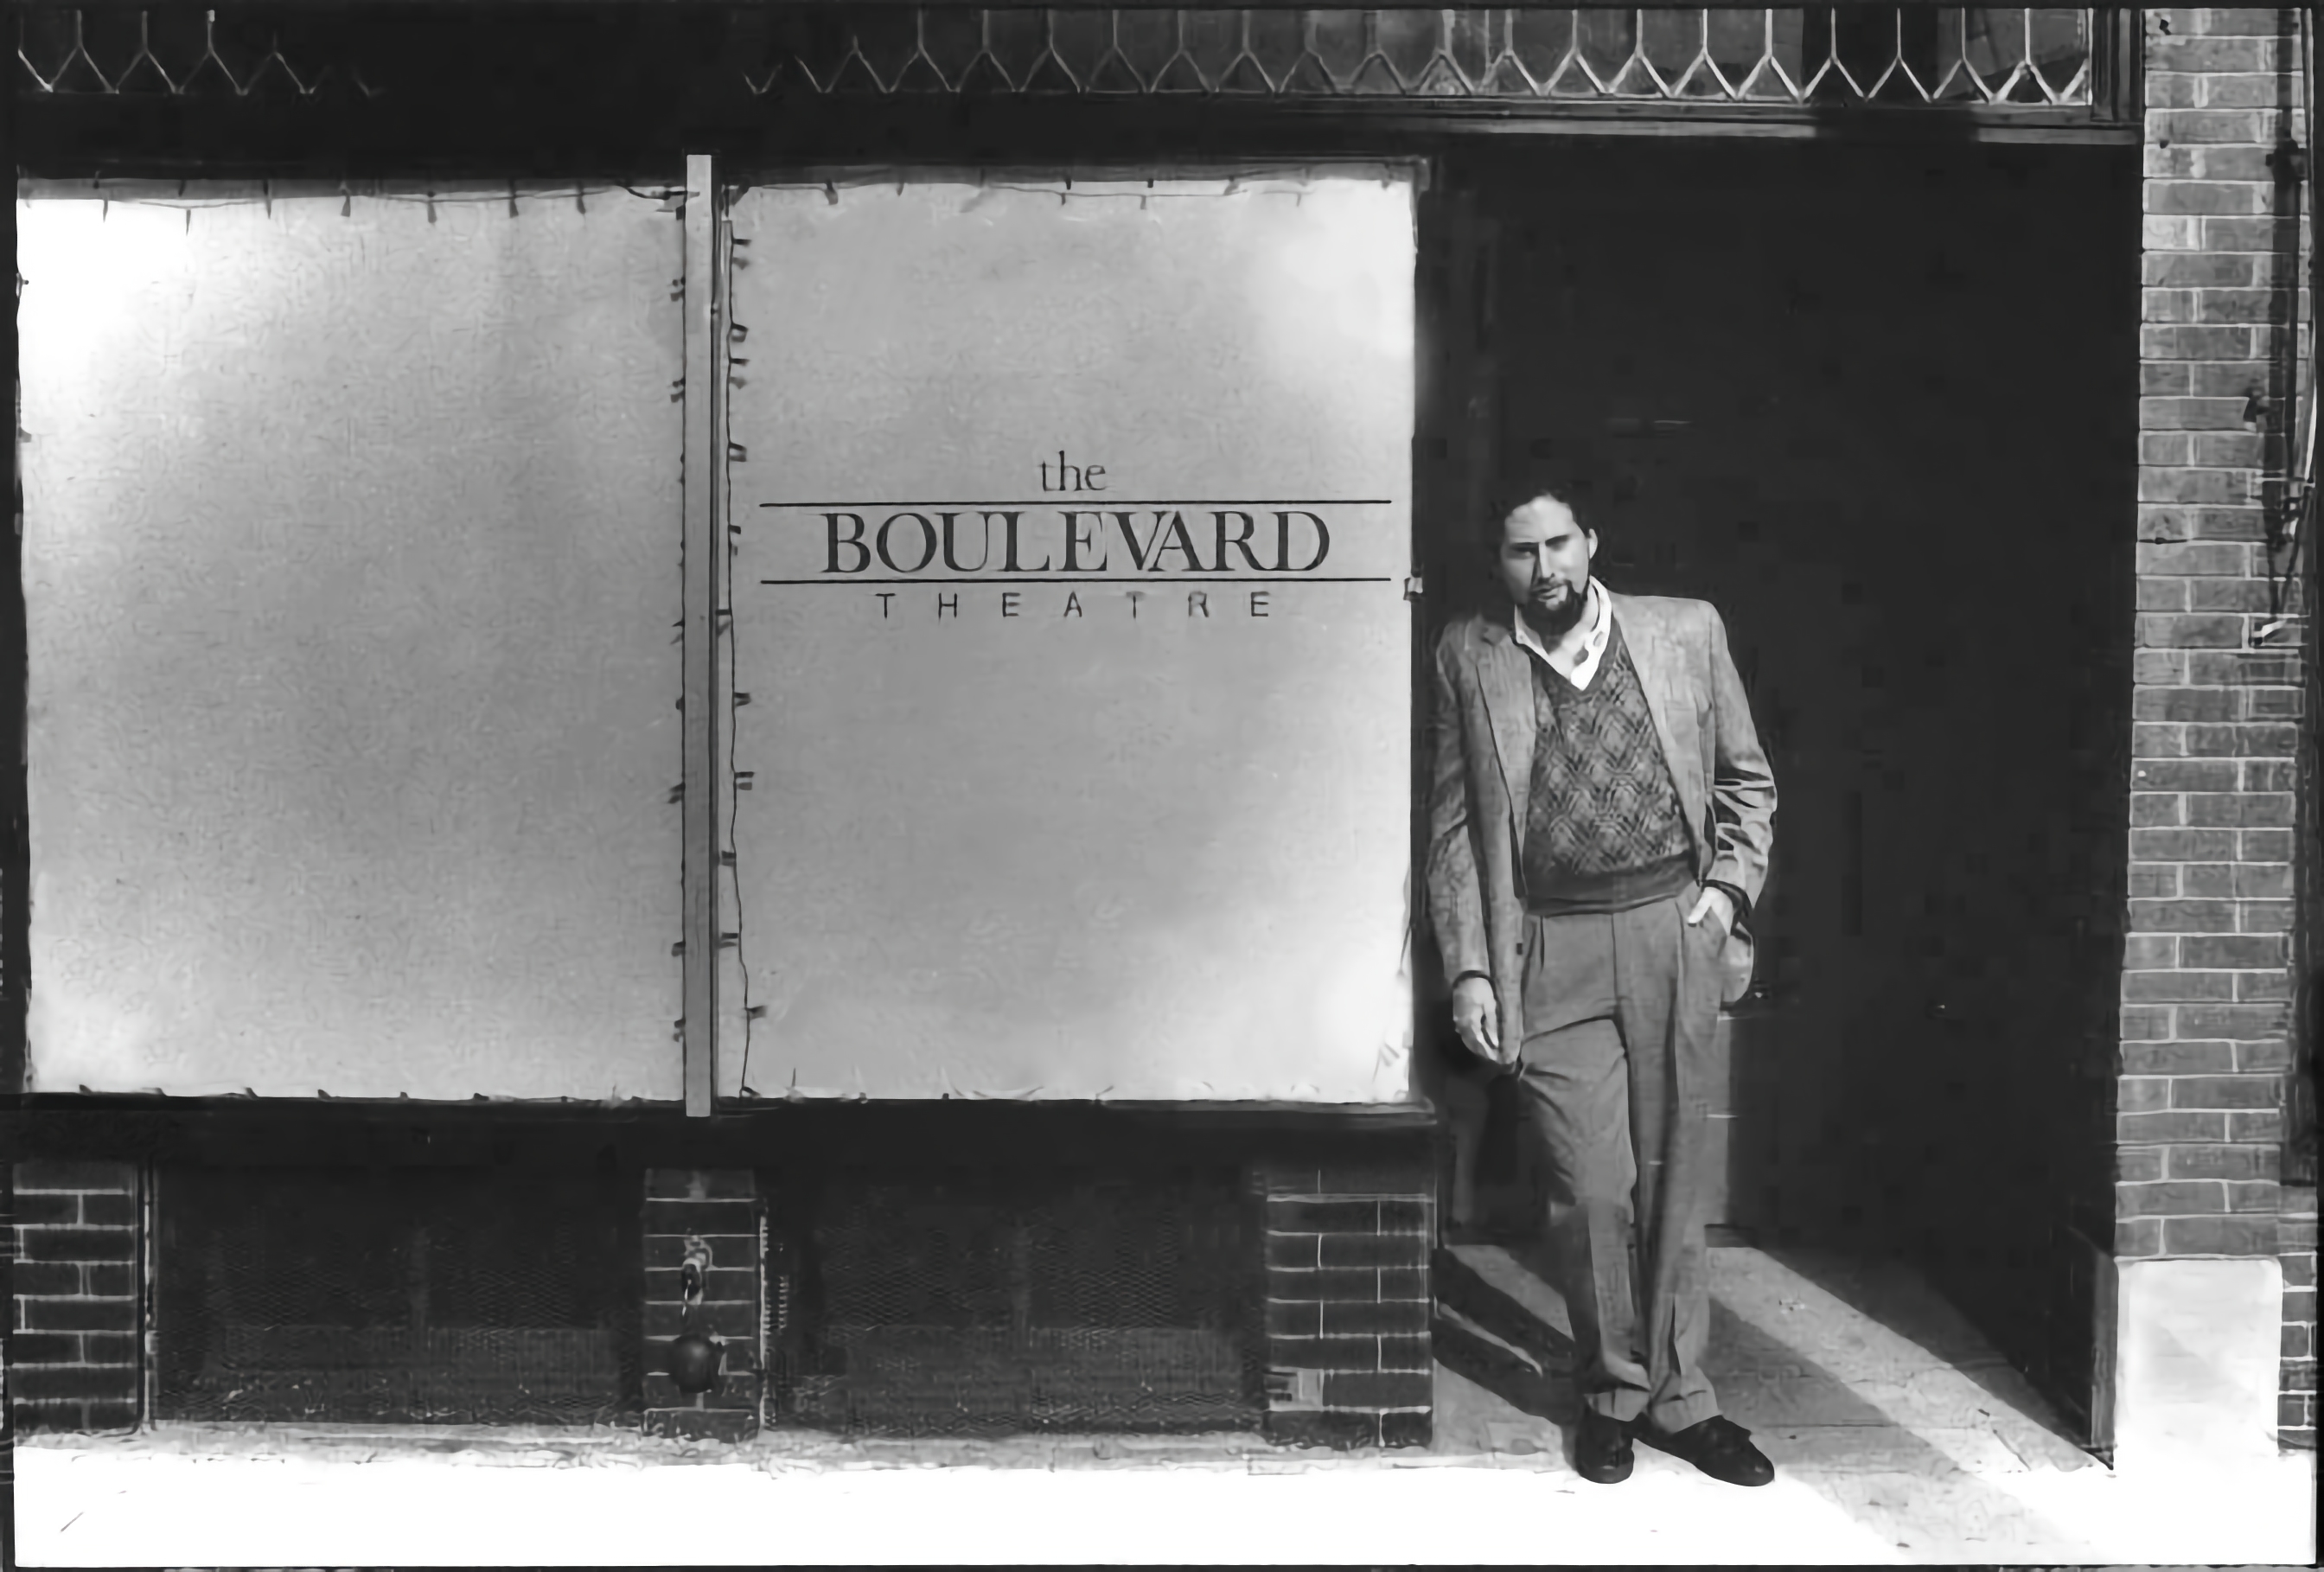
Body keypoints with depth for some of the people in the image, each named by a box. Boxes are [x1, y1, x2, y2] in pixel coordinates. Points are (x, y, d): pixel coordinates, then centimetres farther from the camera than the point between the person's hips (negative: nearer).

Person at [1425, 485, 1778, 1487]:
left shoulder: (1686, 630, 6)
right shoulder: (1468, 658, 3)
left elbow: (1746, 778, 15)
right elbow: (1455, 827, 4)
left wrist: (1730, 886, 0)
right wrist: (1468, 970, -2)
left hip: (1675, 931, 2)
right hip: (1551, 952, -1)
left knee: (1673, 1178, 9)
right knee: (1592, 1188, -1)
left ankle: (1676, 1394, 24)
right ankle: (1613, 1391, 20)